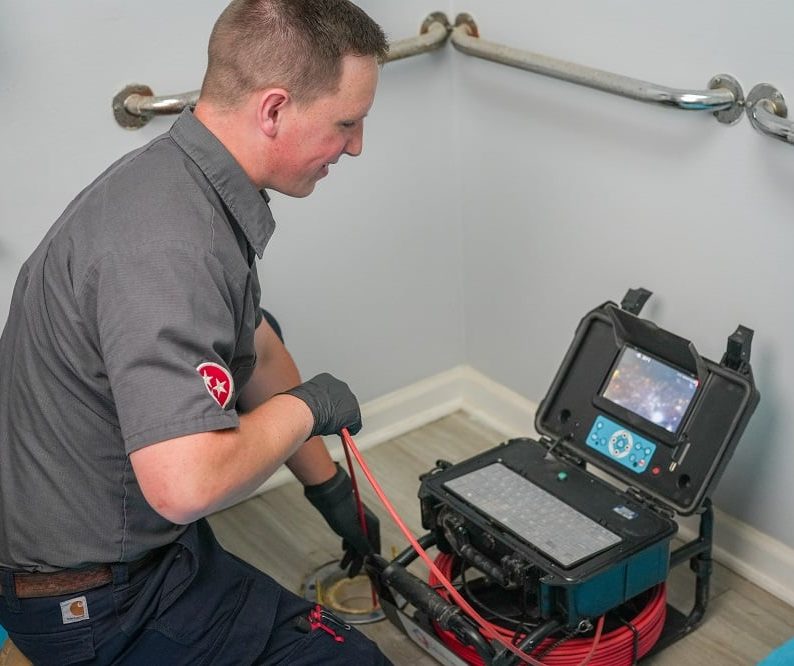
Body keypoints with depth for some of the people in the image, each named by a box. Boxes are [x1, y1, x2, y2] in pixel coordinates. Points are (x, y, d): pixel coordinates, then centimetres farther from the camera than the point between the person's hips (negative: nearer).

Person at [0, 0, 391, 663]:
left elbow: (258, 349, 15)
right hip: (95, 603, -9)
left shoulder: (195, 185, 3)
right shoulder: (168, 243, -31)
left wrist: (329, 487, 23)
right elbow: (186, 483, -39)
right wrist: (307, 406, -20)